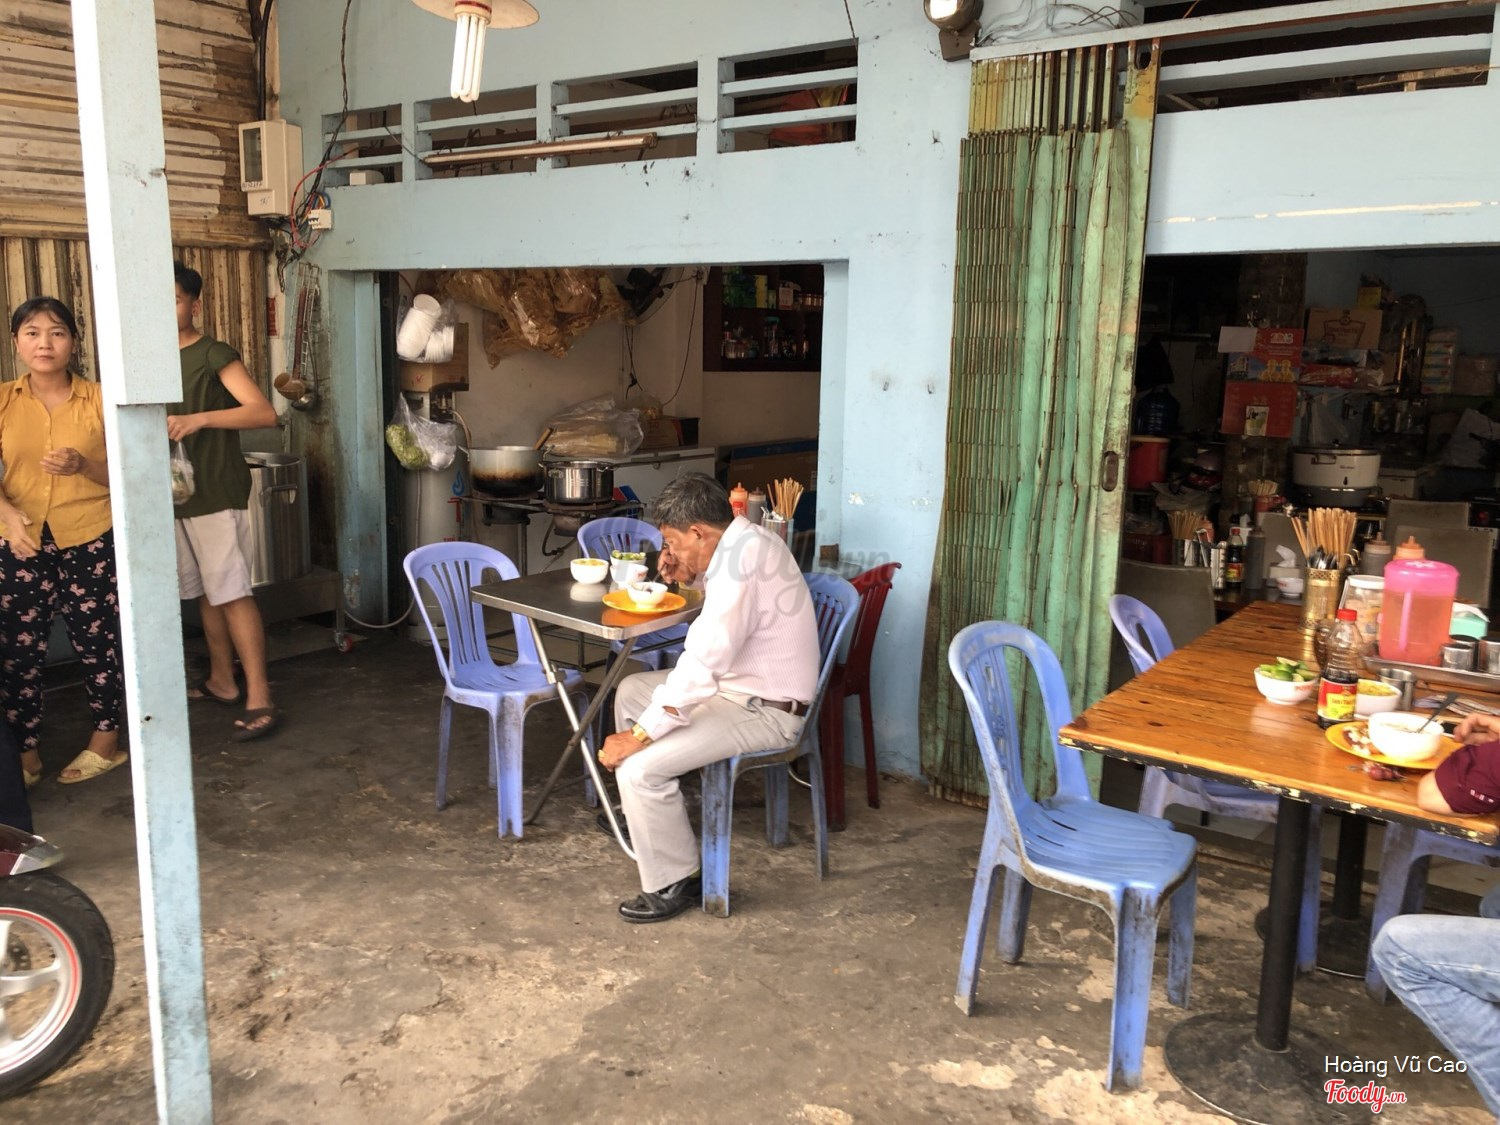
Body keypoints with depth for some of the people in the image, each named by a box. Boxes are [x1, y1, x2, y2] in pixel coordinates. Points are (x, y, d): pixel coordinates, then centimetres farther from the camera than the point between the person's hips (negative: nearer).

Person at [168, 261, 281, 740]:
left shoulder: (215, 355, -8)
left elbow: (264, 412, -20)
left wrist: (199, 419, -28)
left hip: (217, 494, -7)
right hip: (177, 494, 7)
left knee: (232, 594, -9)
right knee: (205, 593, 13)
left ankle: (260, 700, -7)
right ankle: (222, 682, 24)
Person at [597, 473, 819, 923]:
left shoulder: (739, 565, -28)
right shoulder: (747, 539, 3)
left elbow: (700, 670, -31)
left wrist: (638, 735, -25)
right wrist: (689, 576, 4)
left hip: (765, 710, -11)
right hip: (742, 682, 11)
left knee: (639, 767, -21)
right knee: (630, 691, 19)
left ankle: (671, 885, -1)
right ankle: (649, 811, 34)